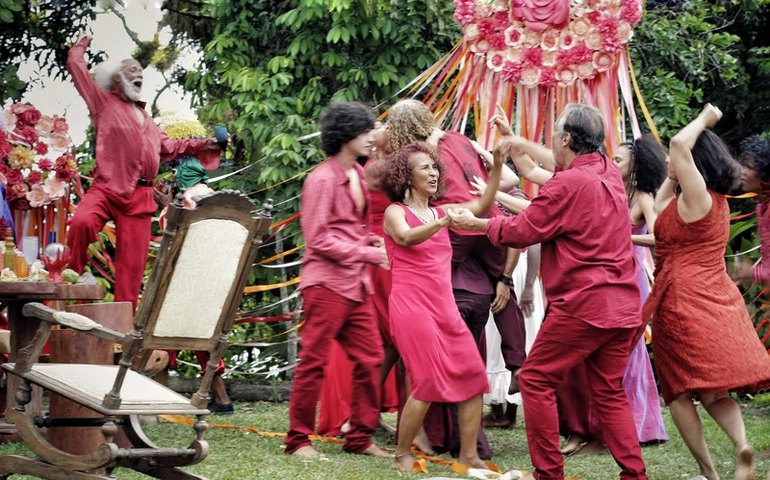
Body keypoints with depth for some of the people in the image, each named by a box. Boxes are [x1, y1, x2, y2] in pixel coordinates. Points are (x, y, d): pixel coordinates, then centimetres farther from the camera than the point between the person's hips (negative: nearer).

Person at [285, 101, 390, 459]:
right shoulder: (323, 179, -12)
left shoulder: (358, 175, 14)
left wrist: (376, 242, 5)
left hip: (356, 284, 8)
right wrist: (367, 253, -15)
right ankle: (298, 440, 6)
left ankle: (360, 438, 16)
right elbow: (318, 238, -16)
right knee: (314, 361, -3)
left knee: (370, 359, 7)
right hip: (326, 282, -8)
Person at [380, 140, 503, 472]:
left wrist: (497, 167, -3)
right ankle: (402, 454, -2)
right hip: (411, 304, -7)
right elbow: (406, 238, -23)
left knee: (473, 376, -2)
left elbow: (483, 206, 9)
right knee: (428, 381, -15)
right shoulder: (396, 212, -2)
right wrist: (442, 223, -41)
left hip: (445, 307, 7)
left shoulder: (441, 212, 16)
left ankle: (469, 455, 1)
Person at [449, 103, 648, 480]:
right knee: (609, 392, 12)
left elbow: (523, 230, -7)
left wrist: (475, 223, 7)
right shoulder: (609, 172, 10)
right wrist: (525, 148, 40)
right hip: (624, 307, 8)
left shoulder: (568, 184, -15)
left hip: (582, 306, -8)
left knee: (536, 380, 3)